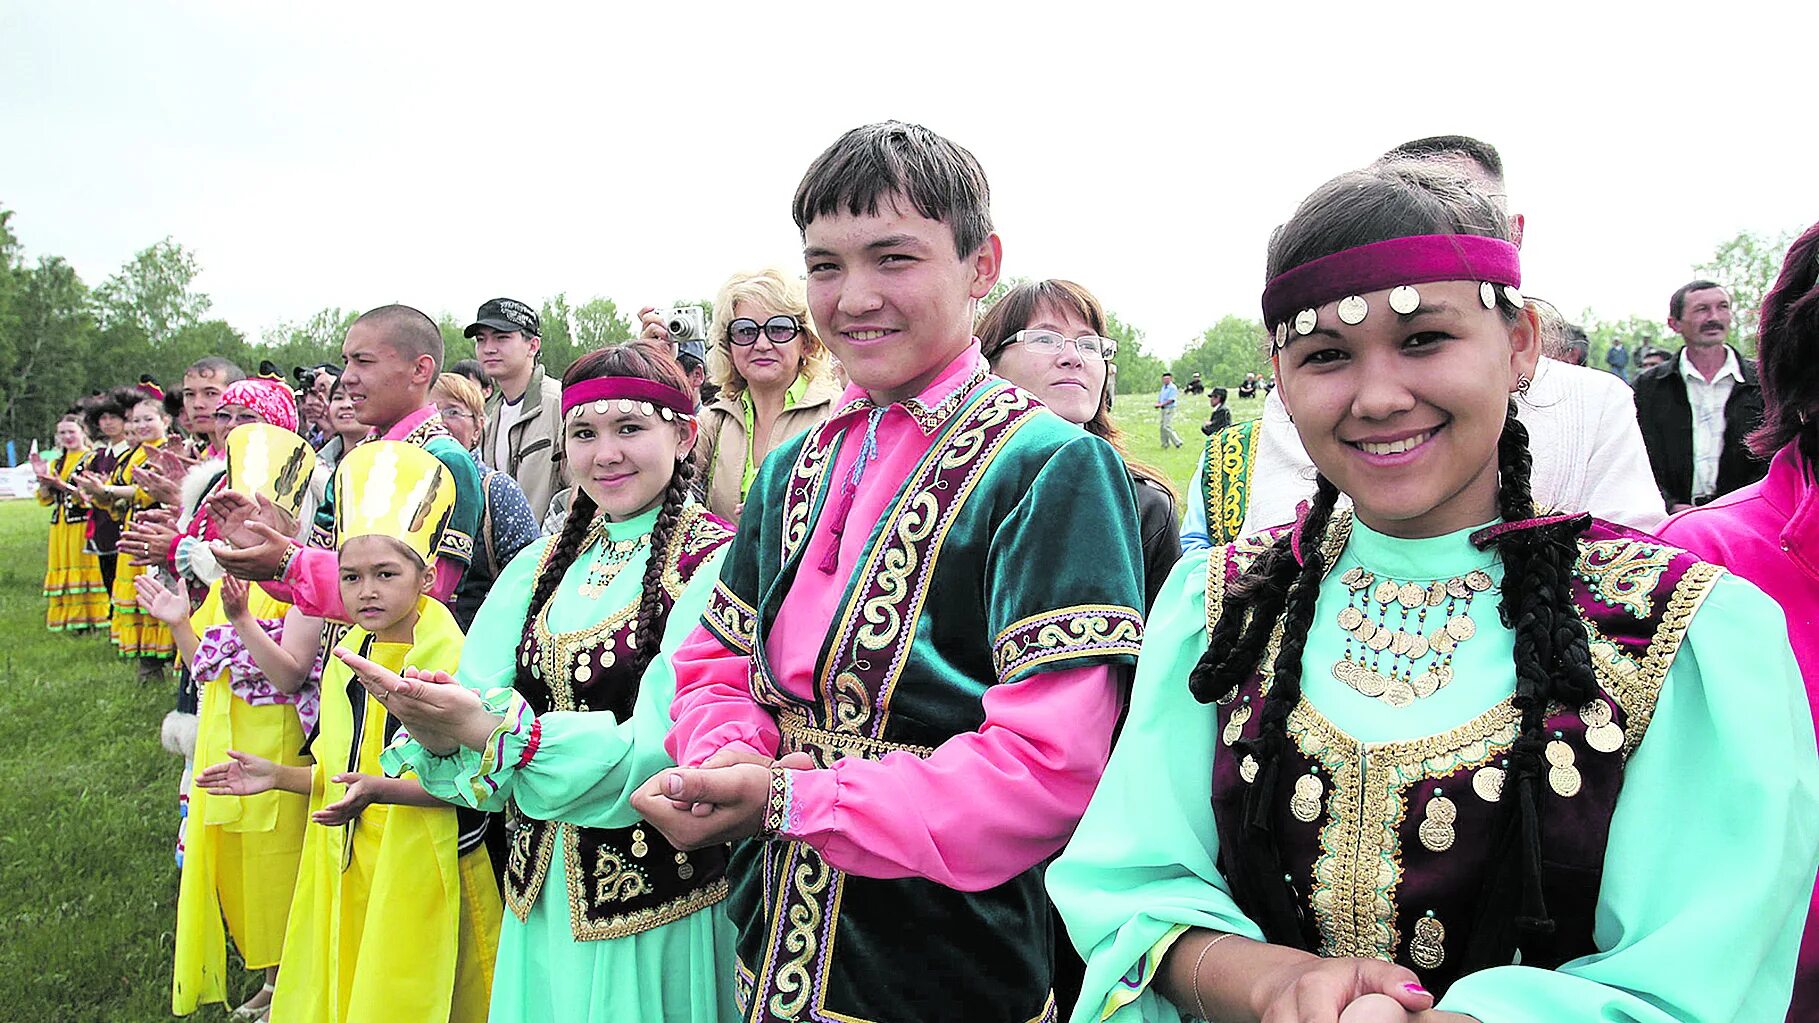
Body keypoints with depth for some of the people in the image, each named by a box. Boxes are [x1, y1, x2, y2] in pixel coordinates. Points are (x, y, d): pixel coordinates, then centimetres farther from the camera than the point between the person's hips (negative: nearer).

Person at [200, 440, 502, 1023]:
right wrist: (276, 776, 5)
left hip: (420, 871, -6)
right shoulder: (346, 657, 8)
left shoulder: (451, 661, -16)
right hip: (342, 871, 7)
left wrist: (381, 789, -28)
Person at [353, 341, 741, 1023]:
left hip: (661, 911, -5)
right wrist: (437, 731, -25)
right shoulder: (542, 567, 5)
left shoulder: (717, 564, -16)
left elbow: (670, 750, -24)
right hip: (543, 894, 6)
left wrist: (495, 730, -31)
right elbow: (480, 699, -3)